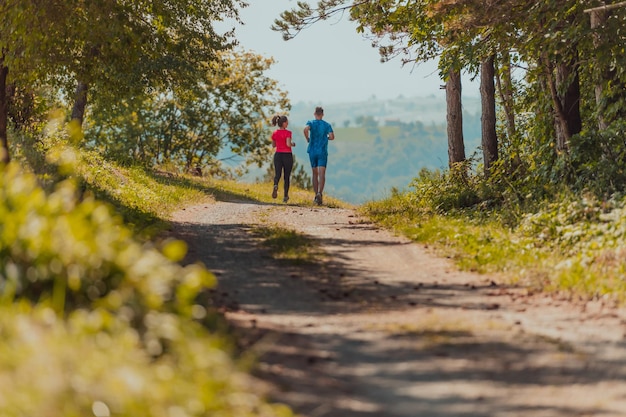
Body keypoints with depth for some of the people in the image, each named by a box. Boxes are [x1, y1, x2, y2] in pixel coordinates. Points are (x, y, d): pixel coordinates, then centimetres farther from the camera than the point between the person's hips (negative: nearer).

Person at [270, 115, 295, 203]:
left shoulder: (274, 133, 4)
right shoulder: (288, 132, -11)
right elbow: (288, 144, -22)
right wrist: (293, 144, -1)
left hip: (278, 155, 3)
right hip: (287, 156, -3)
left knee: (277, 175, -4)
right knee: (287, 176, 10)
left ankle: (275, 186, -37)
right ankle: (285, 196, 13)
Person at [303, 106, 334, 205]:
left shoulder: (311, 123, 0)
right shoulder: (327, 125, 2)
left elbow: (306, 129, -22)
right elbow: (332, 137, -10)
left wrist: (307, 139, -5)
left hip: (312, 151, 1)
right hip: (323, 152, -1)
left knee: (315, 174, 15)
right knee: (322, 174, -10)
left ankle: (316, 195, 18)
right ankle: (319, 193, -32)